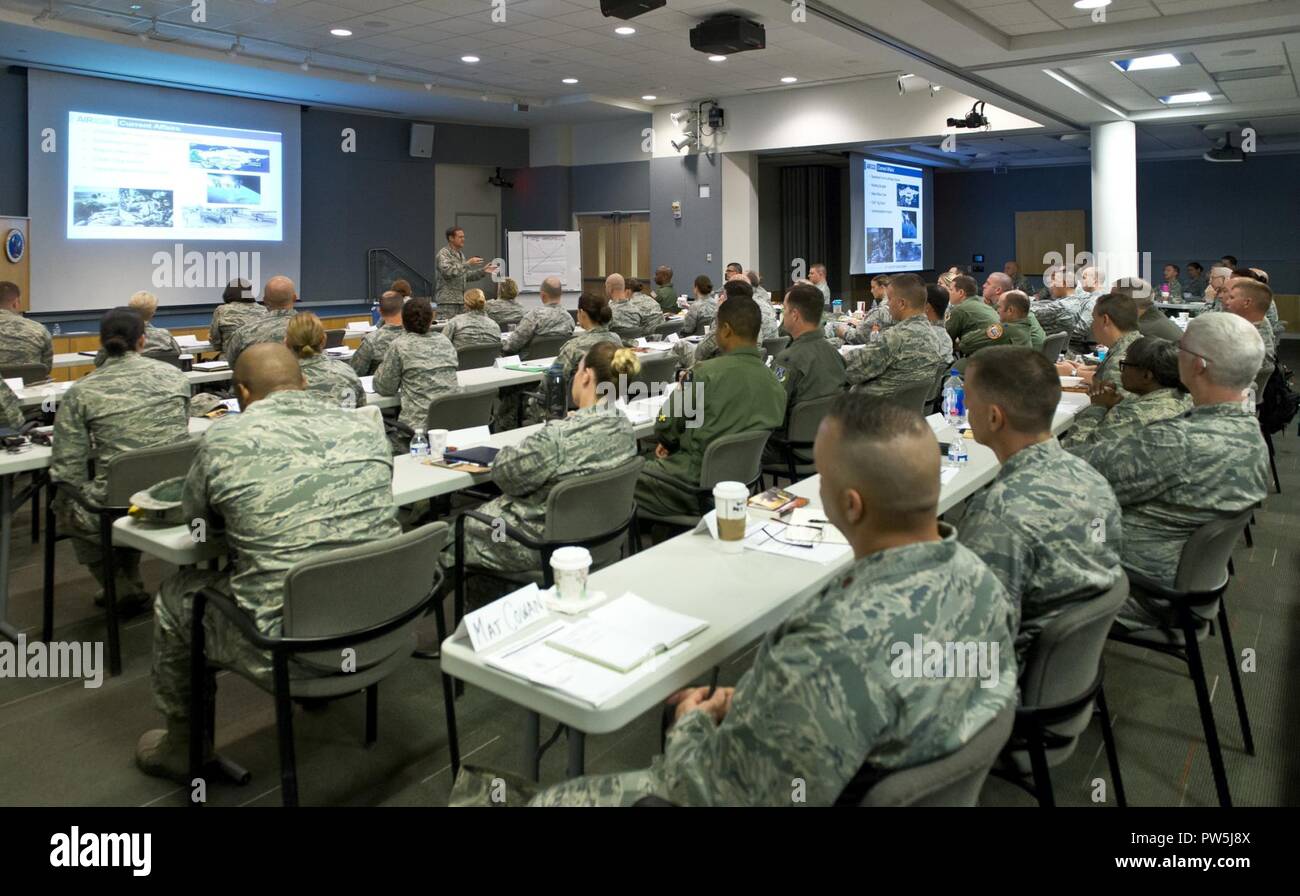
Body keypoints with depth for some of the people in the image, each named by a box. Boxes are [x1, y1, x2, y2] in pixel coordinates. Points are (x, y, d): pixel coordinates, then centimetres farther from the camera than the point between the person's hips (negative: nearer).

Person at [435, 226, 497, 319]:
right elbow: (447, 272, -23)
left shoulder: (461, 254, 18)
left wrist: (483, 271, 11)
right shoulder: (443, 254, -7)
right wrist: (467, 263, -22)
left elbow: (466, 276, 22)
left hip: (462, 301, 8)